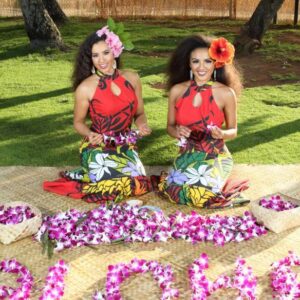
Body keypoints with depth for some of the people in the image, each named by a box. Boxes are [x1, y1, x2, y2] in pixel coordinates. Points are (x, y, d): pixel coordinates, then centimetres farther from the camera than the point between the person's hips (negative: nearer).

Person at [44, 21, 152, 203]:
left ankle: (92, 175, 12)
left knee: (139, 183, -15)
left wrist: (142, 125, -12)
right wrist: (90, 134, -19)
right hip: (98, 148, -4)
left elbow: (139, 113, 10)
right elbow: (78, 122, 2)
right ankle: (88, 176, 8)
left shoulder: (132, 79, -1)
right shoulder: (85, 88, -11)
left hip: (126, 147, 5)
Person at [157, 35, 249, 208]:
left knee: (200, 195, -27)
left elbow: (233, 130, 3)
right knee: (168, 189, -20)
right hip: (187, 156, 3)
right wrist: (178, 132, -15)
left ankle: (218, 186, 10)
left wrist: (221, 134, -20)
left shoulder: (226, 93, -9)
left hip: (215, 157, -3)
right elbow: (170, 126, 8)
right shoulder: (177, 91, -2)